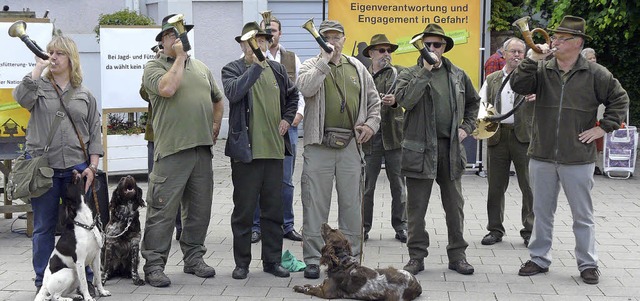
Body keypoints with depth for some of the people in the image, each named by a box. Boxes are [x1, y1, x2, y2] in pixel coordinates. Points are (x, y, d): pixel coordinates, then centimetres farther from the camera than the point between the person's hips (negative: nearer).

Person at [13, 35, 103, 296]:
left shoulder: (85, 95, 11)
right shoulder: (38, 86, 7)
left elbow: (95, 134, 9)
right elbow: (22, 97, -17)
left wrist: (92, 167, -1)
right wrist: (39, 68, -12)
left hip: (77, 168, 1)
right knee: (44, 227, 5)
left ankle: (85, 280, 14)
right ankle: (43, 282, 14)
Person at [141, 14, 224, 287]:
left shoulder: (201, 68, 19)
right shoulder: (154, 67, 0)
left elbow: (218, 100, 28)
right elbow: (166, 88, -20)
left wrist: (215, 127, 17)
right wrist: (180, 57, -10)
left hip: (202, 149, 6)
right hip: (171, 150, -6)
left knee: (199, 208, 11)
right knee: (163, 210, -6)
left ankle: (194, 258, 23)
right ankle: (154, 265, 0)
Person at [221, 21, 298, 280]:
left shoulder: (277, 69, 11)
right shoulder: (232, 70, -3)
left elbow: (293, 96, 27)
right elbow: (233, 92, -24)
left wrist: (287, 118, 12)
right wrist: (256, 65, -22)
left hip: (274, 149, 4)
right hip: (245, 150, -4)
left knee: (273, 209, 11)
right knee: (244, 209, 4)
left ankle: (272, 260, 21)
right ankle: (242, 262, 14)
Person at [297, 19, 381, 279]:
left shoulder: (357, 68, 15)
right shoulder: (311, 66, 4)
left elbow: (373, 100, 21)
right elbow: (305, 88, -18)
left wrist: (372, 124, 5)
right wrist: (325, 61, -15)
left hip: (351, 145, 3)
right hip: (319, 144, -3)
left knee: (351, 204, 8)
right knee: (315, 203, 0)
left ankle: (351, 256, 17)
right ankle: (313, 258, 8)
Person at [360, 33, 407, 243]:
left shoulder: (399, 73, 7)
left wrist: (395, 100, -26)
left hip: (394, 135, 0)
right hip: (370, 137, 1)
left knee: (398, 185, 4)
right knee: (366, 185, 2)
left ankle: (400, 226, 14)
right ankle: (363, 227, 12)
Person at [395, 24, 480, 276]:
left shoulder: (458, 76, 11)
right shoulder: (410, 74, 0)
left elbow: (473, 102, 26)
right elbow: (404, 99, -20)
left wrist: (466, 127, 13)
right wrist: (425, 71, -19)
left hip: (451, 148, 3)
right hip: (420, 149, -3)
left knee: (454, 205, 9)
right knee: (416, 207, 2)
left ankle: (457, 255, 19)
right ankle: (416, 256, 12)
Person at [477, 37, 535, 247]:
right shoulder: (491, 80, 16)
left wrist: (538, 96, -26)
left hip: (524, 136, -2)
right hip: (497, 136, 3)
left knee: (529, 185, -1)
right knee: (496, 186, 7)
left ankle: (530, 230, 9)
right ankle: (495, 230, 16)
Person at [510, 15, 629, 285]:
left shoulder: (595, 74, -3)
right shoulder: (542, 69, 2)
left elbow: (620, 99, 4)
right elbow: (518, 86, -11)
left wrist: (604, 127, -4)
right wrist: (533, 59, -17)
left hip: (578, 158, -2)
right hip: (542, 156, 3)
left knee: (583, 215, 7)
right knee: (542, 212, 13)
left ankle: (588, 264, 18)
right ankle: (539, 258, 25)